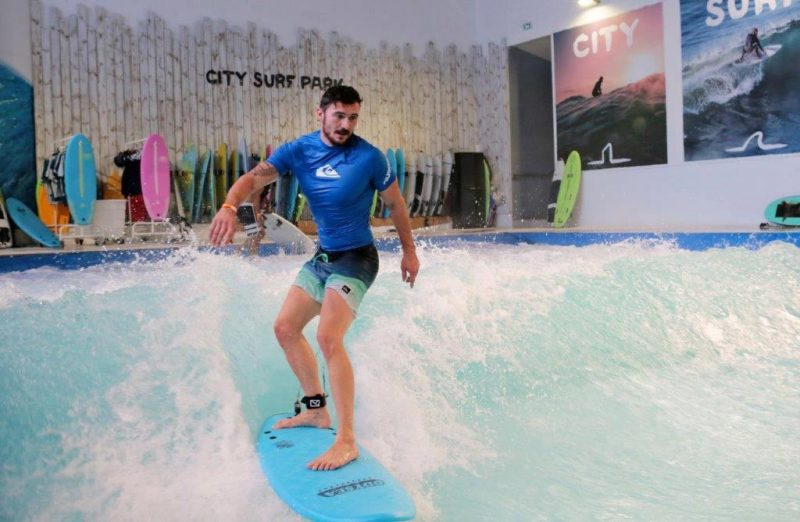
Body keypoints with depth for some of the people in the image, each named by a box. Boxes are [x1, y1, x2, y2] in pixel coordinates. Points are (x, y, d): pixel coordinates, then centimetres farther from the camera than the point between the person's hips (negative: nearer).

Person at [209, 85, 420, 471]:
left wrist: (409, 250, 6)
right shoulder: (298, 150, -1)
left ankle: (346, 441, -16)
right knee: (285, 328, 11)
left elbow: (395, 204, -1)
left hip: (355, 259, -7)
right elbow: (254, 178, -11)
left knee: (328, 338, -21)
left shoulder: (369, 157, -13)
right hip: (322, 255, 7)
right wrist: (229, 207, -32)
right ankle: (316, 409, 26)